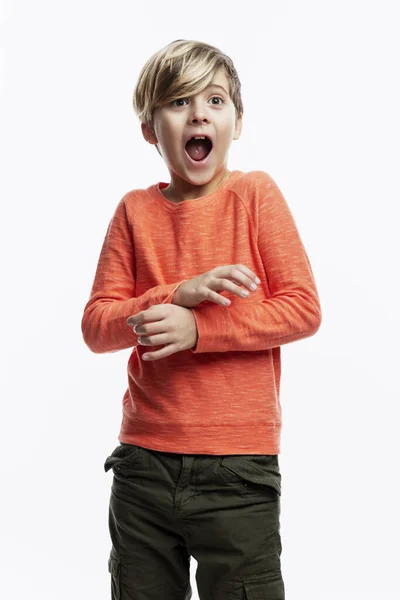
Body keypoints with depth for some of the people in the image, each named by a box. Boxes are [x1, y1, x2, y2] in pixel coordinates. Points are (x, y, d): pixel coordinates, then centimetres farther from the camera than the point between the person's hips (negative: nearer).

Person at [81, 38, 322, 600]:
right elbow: (96, 324, 0)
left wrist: (197, 329, -17)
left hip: (238, 467, -3)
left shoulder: (256, 193, -3)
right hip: (144, 461, 3)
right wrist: (178, 293, -16)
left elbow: (304, 309, -8)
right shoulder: (135, 210, 4)